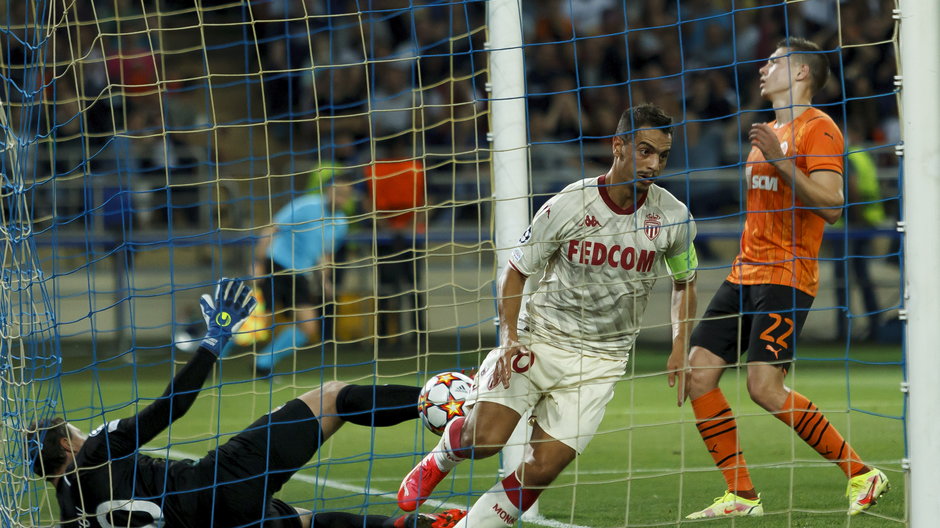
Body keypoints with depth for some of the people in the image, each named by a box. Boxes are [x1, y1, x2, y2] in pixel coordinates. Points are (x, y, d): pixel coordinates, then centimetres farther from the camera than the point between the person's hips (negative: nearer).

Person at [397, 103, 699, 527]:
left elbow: (685, 281, 14)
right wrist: (509, 338, -15)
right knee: (484, 439, -16)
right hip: (539, 339, -2)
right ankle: (439, 459, 20)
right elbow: (515, 270, -2)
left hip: (601, 360, 2)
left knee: (542, 468, -10)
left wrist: (679, 348, 1)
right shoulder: (567, 206, -13)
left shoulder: (674, 218, -5)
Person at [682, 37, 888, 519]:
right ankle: (741, 496, 2)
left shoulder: (818, 128, -7)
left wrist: (779, 160, -24)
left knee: (764, 386, -19)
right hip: (745, 274, 9)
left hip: (786, 276, -9)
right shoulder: (768, 132, 22)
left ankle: (861, 475, -7)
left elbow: (831, 205, -18)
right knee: (698, 373, -2)